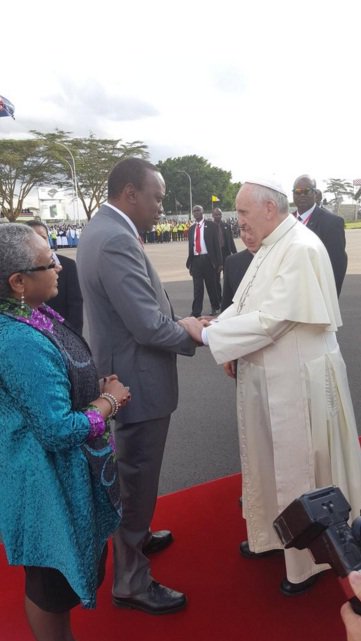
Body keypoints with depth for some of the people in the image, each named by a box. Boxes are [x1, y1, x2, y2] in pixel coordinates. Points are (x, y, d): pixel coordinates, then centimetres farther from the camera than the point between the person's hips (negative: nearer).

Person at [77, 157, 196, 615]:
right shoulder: (116, 240, -25)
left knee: (133, 475, 28)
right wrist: (196, 336, -10)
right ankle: (131, 584, 28)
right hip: (138, 382, -11)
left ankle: (136, 537, 52)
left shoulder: (101, 229, 8)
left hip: (125, 375, 11)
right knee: (136, 480, 7)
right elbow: (150, 327, -27)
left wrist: (183, 323, 5)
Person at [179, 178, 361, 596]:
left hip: (298, 380, -8)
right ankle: (271, 533, 46)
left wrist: (206, 334, -19)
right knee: (268, 461, 22)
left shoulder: (301, 249, -21)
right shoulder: (270, 248, 8)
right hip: (266, 375, 8)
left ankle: (308, 558, 34)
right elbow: (241, 304, 9)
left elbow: (270, 320, -26)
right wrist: (229, 348, -8)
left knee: (300, 467, 10)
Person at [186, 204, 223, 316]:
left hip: (208, 259, -3)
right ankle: (196, 311, 4)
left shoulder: (210, 225, 0)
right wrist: (190, 263, 10)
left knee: (212, 285, 8)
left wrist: (219, 262, -9)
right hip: (196, 260, 3)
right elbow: (190, 246, 14)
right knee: (197, 287, 2)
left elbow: (216, 243, -3)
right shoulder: (191, 229, 12)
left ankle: (215, 307, 24)